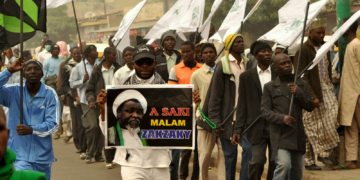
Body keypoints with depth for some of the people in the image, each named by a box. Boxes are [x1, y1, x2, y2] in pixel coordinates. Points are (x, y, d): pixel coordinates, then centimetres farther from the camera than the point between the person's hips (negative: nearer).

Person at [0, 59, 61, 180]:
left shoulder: (50, 94, -3)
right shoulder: (14, 92, 0)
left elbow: (53, 124, -9)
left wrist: (31, 130, -25)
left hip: (42, 155, 1)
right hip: (20, 155, -1)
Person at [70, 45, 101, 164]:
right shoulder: (79, 67, 4)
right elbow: (72, 84, 6)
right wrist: (83, 80, -9)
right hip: (87, 101, -3)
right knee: (92, 126, -15)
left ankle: (98, 154, 12)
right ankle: (89, 153, -1)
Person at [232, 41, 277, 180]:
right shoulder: (246, 76, 7)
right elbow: (242, 105, 5)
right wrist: (238, 129, -1)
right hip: (257, 126, -1)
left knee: (276, 162, 4)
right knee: (257, 161, -9)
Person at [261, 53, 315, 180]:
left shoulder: (302, 84, 13)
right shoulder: (270, 87, 4)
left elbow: (310, 107, 8)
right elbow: (265, 111, -2)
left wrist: (299, 94, -9)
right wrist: (282, 118, -19)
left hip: (298, 134, 4)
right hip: (280, 134, -4)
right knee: (283, 164, -23)